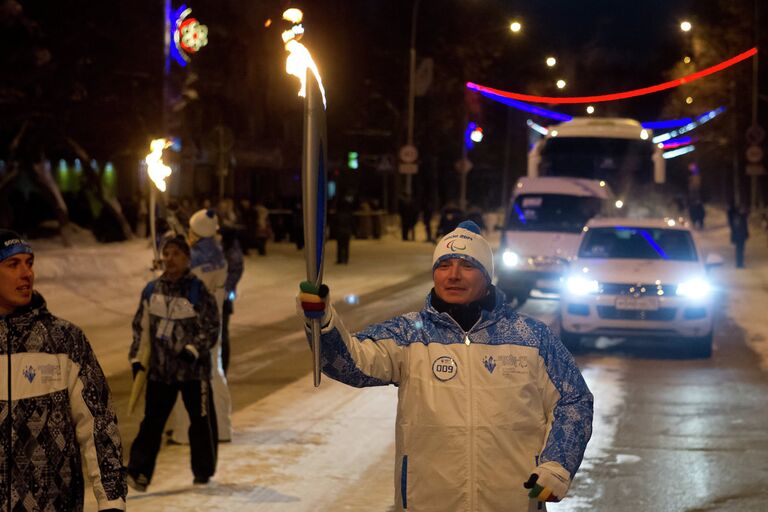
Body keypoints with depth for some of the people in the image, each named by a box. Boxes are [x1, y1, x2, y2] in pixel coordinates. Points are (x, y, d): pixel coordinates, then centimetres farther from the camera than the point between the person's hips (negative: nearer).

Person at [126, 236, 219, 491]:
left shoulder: (198, 291, -8)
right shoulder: (152, 290, 4)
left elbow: (211, 328, -6)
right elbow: (141, 327, 11)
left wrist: (194, 349, -20)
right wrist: (137, 357, 5)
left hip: (193, 367, -3)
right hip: (159, 368, 3)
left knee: (200, 420, 8)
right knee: (152, 419, 0)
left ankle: (203, 470, 24)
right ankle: (140, 471, 2)